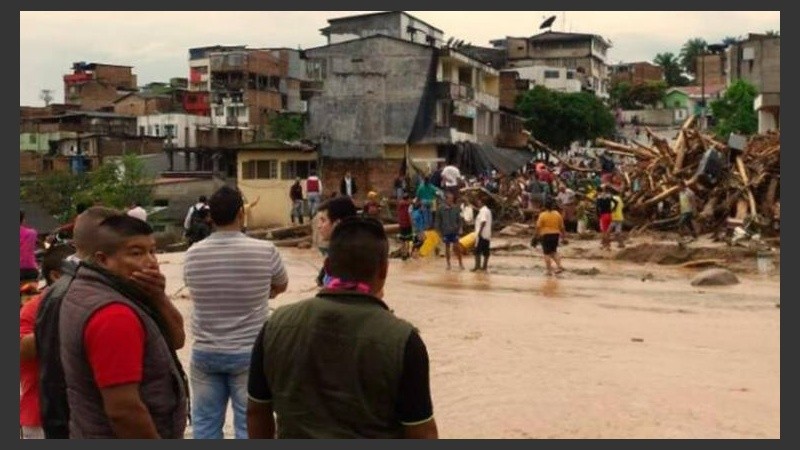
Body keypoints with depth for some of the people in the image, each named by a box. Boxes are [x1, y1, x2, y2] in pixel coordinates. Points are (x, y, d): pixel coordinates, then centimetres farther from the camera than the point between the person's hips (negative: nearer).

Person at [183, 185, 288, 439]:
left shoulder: (192, 255, -4)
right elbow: (281, 287, 7)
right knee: (249, 424, 7)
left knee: (204, 424, 13)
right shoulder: (265, 251, -12)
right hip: (248, 353, -3)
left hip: (204, 352, 3)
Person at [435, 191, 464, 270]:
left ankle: (460, 263, 12)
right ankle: (448, 263, 20)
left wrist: (460, 228, -8)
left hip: (454, 231, 0)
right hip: (445, 231, 1)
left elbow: (460, 219, 3)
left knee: (456, 247, -2)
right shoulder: (441, 209, -3)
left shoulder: (456, 208, -2)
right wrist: (439, 230, -1)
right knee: (447, 247, 9)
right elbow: (438, 220, 2)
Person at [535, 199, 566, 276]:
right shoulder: (557, 214, 2)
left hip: (546, 235, -4)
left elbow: (538, 227, -12)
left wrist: (537, 235, -2)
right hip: (555, 234, 4)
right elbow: (561, 226, 7)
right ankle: (559, 266, 5)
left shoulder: (542, 215, -9)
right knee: (554, 251, 20)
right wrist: (563, 234, 18)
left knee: (547, 253, 3)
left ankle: (549, 270, 3)